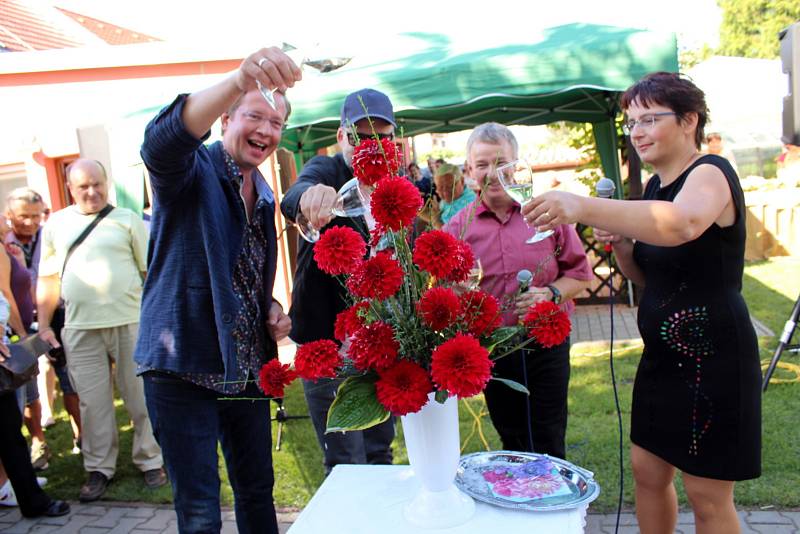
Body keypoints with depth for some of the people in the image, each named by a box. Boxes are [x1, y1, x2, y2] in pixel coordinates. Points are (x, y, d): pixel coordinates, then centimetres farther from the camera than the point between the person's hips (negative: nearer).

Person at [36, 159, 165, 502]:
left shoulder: (127, 219, 4)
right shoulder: (56, 224, 11)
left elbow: (151, 271, 3)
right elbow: (47, 279, 13)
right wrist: (43, 326, 8)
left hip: (130, 323, -2)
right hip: (80, 328, 2)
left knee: (141, 397, 4)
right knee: (93, 401, 7)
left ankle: (150, 461, 19)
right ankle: (99, 468, 21)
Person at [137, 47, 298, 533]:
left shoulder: (264, 195, 13)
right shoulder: (193, 169, -9)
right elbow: (163, 141, -35)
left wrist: (272, 309, 3)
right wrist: (240, 80, -51)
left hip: (247, 368, 7)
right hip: (184, 366, -6)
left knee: (258, 490, 18)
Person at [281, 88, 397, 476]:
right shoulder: (326, 171, -9)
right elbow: (291, 199, -34)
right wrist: (311, 194, -59)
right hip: (328, 342, -5)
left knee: (380, 454, 19)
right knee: (347, 466, -2)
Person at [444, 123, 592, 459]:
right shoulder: (458, 227, -1)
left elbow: (580, 273, 3)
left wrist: (550, 294, -15)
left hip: (546, 345, -1)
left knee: (548, 447, 5)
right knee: (512, 445, 17)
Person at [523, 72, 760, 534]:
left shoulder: (710, 173, -16)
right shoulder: (656, 185, 10)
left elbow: (681, 224, -42)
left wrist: (583, 207, -52)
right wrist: (620, 244, -3)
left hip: (712, 357, -8)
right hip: (663, 354, 8)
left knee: (708, 495, 4)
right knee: (648, 470, 16)